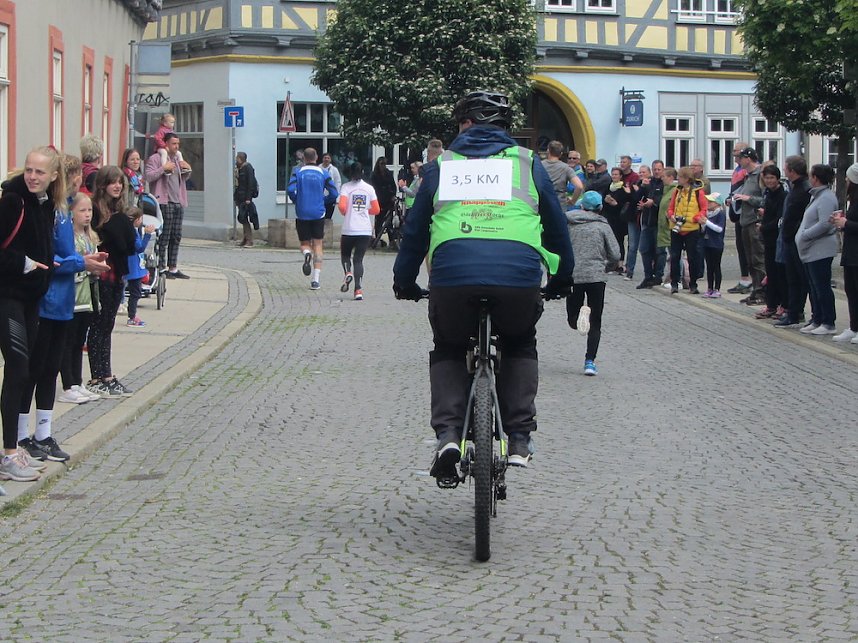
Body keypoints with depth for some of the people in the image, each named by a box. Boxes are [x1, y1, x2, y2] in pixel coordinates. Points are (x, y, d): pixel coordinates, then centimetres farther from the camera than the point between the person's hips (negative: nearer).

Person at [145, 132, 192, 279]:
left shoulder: (178, 158, 21)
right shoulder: (155, 158, -4)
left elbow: (185, 178, 31)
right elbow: (148, 176, -15)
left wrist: (187, 169, 11)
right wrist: (163, 168, -19)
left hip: (178, 202, 8)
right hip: (165, 202, -8)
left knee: (176, 237, 9)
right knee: (164, 237, -7)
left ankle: (173, 268, 15)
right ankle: (161, 268, -4)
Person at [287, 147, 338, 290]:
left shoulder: (298, 172, -2)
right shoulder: (323, 172, 1)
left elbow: (291, 189, -15)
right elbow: (334, 193, -2)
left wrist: (296, 201, 5)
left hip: (302, 214, 0)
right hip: (318, 214, 0)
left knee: (305, 243, 14)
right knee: (318, 245, 8)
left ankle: (307, 254, -23)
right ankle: (315, 280, 0)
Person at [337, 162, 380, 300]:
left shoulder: (347, 187, -2)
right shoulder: (369, 188, 7)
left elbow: (342, 206, -13)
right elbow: (376, 210, 7)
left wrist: (345, 213, 9)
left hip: (349, 229, -2)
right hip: (365, 230, 2)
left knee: (345, 254, 18)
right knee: (358, 259, 3)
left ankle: (347, 272, -13)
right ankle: (358, 289, -12)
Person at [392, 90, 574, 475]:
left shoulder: (442, 165, 23)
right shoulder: (527, 163, 23)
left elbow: (414, 230, 28)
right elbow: (557, 226, 29)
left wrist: (404, 283, 40)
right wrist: (561, 280, 43)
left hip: (452, 273, 0)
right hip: (520, 273, 0)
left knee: (448, 349, 26)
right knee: (520, 346, 29)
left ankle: (447, 432, 4)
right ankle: (519, 438, 16)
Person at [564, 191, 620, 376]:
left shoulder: (568, 224, 5)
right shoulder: (603, 226, 1)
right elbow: (615, 255, -2)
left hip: (572, 276, 1)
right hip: (595, 276, -1)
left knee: (572, 320, 14)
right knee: (595, 323, 7)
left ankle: (579, 317, -22)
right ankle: (590, 361, -3)